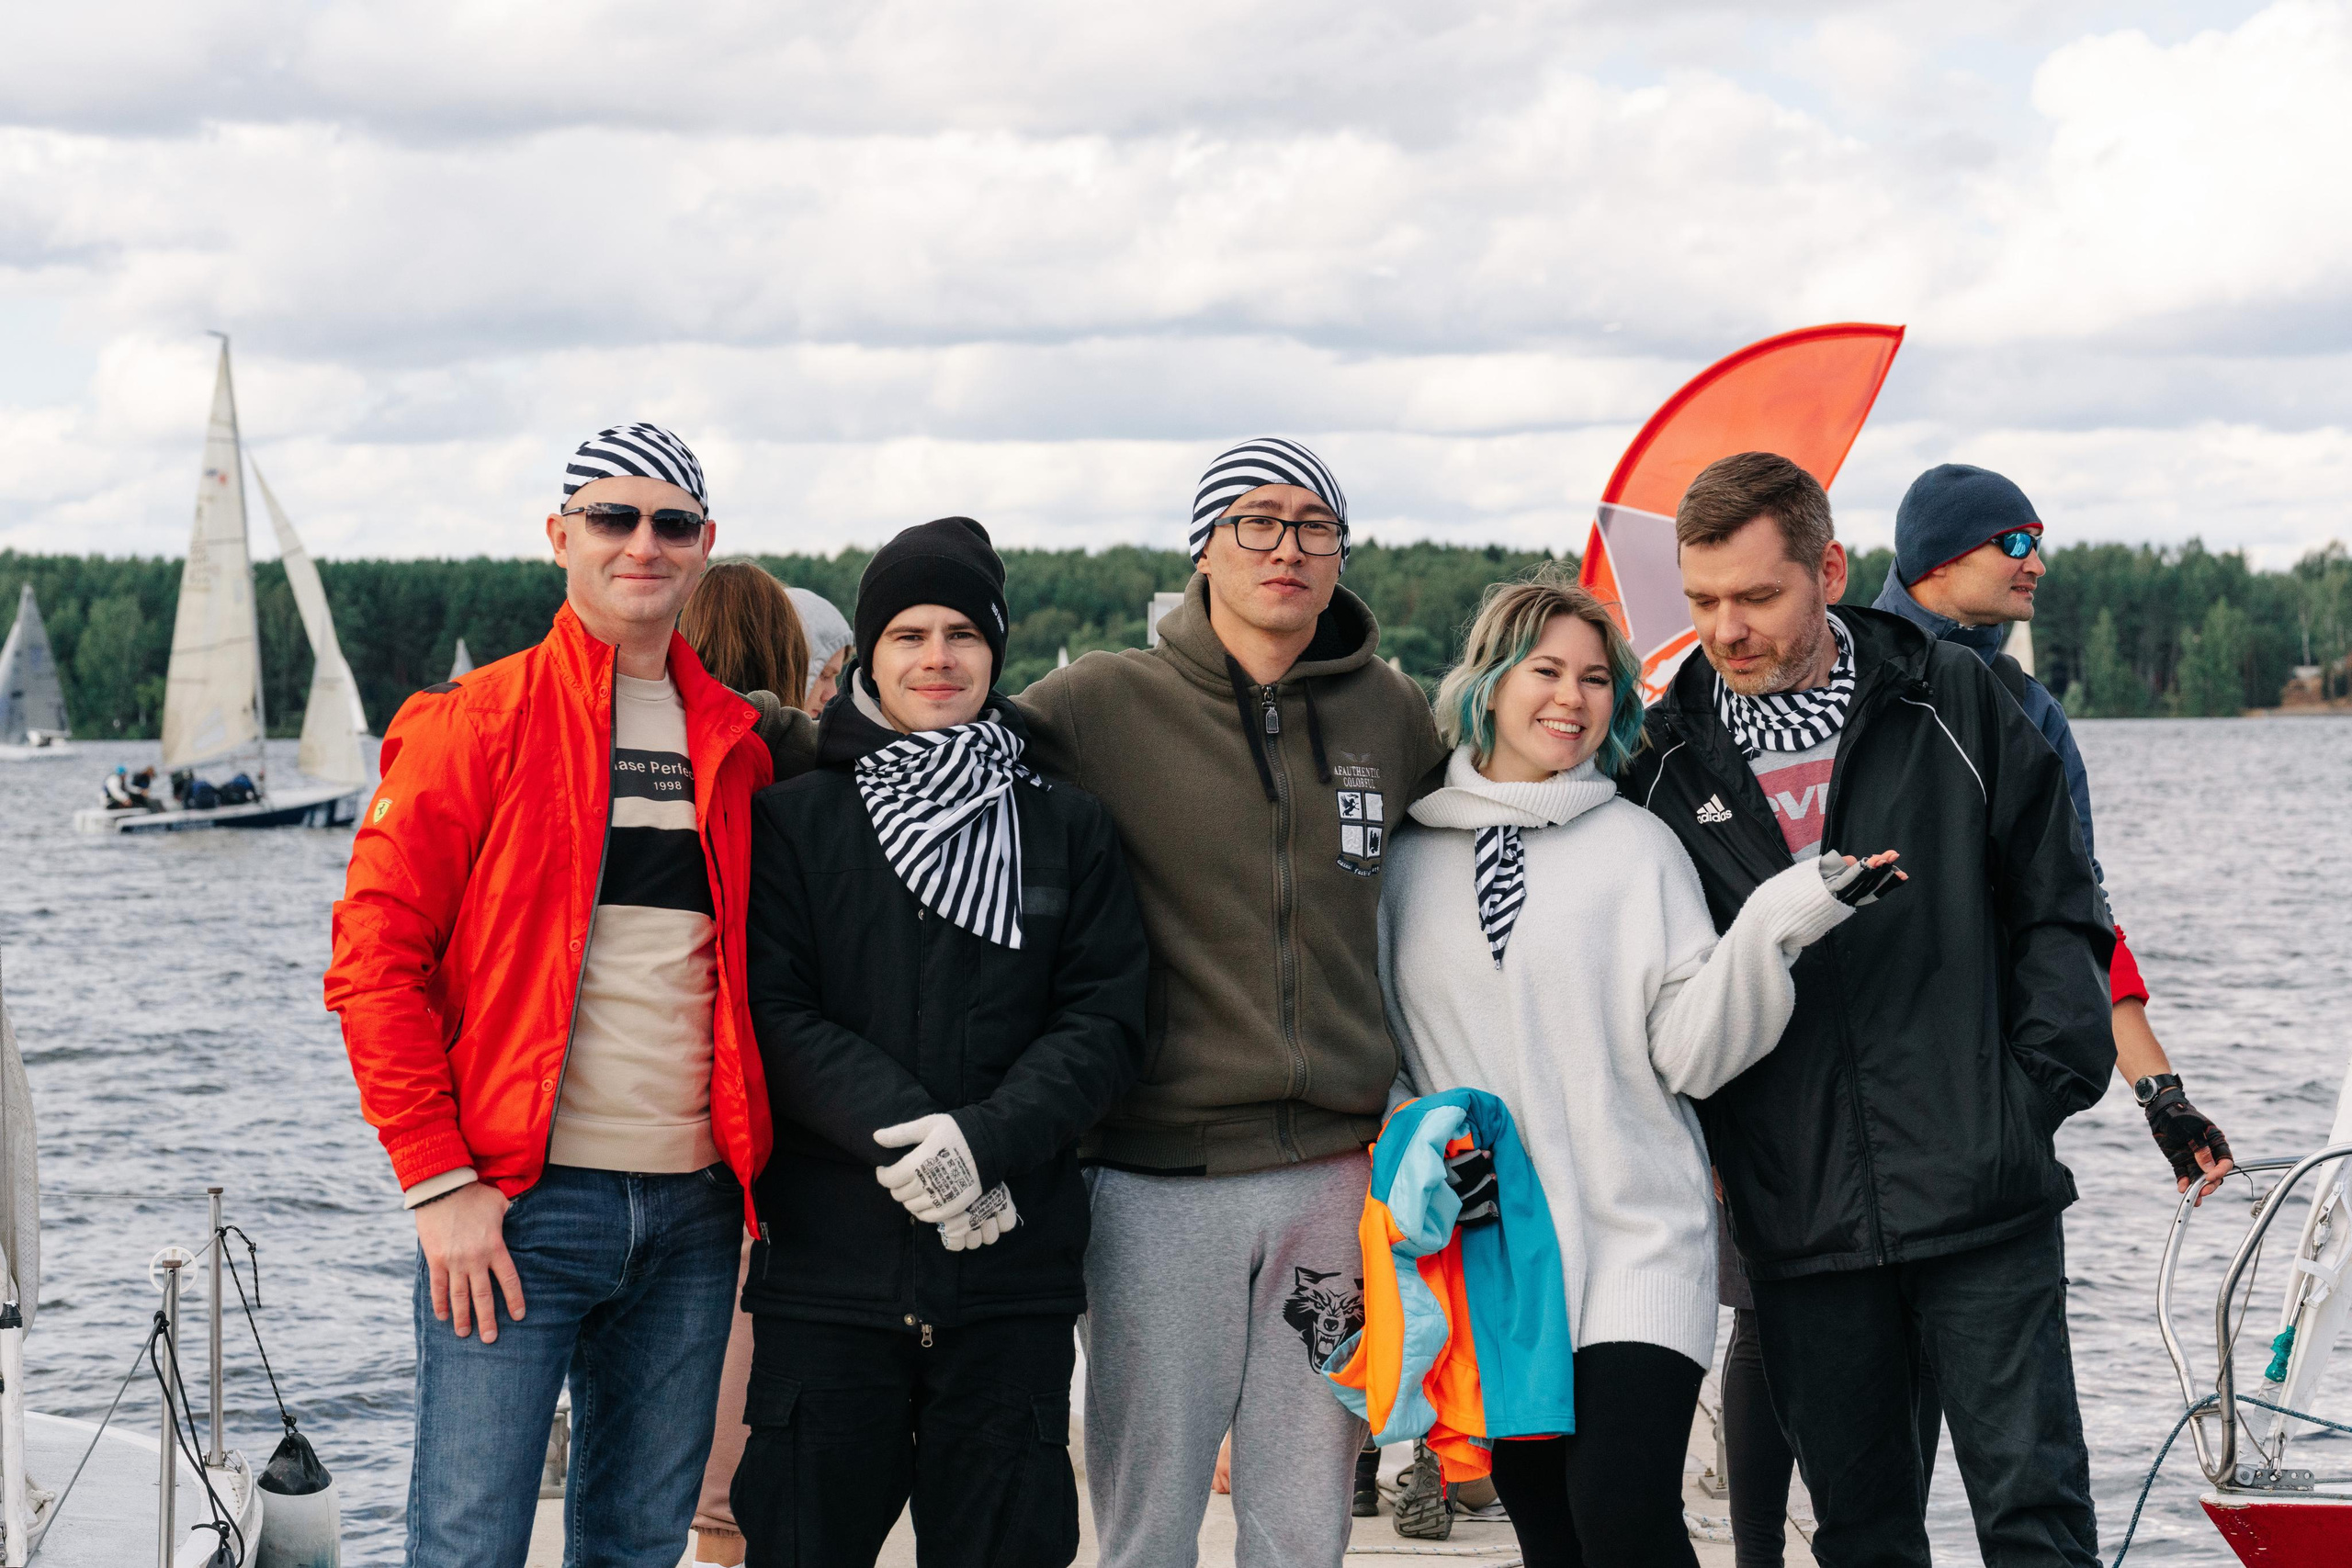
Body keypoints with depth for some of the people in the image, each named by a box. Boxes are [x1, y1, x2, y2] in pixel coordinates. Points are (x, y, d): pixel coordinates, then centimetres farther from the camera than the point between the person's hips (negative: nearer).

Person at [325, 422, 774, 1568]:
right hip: (518, 1208, -5)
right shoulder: (477, 725, -3)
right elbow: (375, 956, -6)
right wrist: (437, 1177, -12)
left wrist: (755, 1170, 8)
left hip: (691, 1208, 5)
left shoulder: (734, 746, 12)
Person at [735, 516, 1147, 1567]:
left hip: (1015, 1276, 1)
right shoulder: (793, 822, 7)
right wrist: (904, 1130, -18)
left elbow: (1105, 1023, 2)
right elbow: (775, 1015, -3)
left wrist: (986, 1137, -15)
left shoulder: (1069, 829, 11)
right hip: (828, 1263, -1)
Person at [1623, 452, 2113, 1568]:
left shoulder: (1951, 703, 3)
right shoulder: (1663, 761, 6)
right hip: (1796, 1216, 2)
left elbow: (2058, 909, 6)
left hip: (1982, 1194, -2)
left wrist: (2035, 1087, -4)